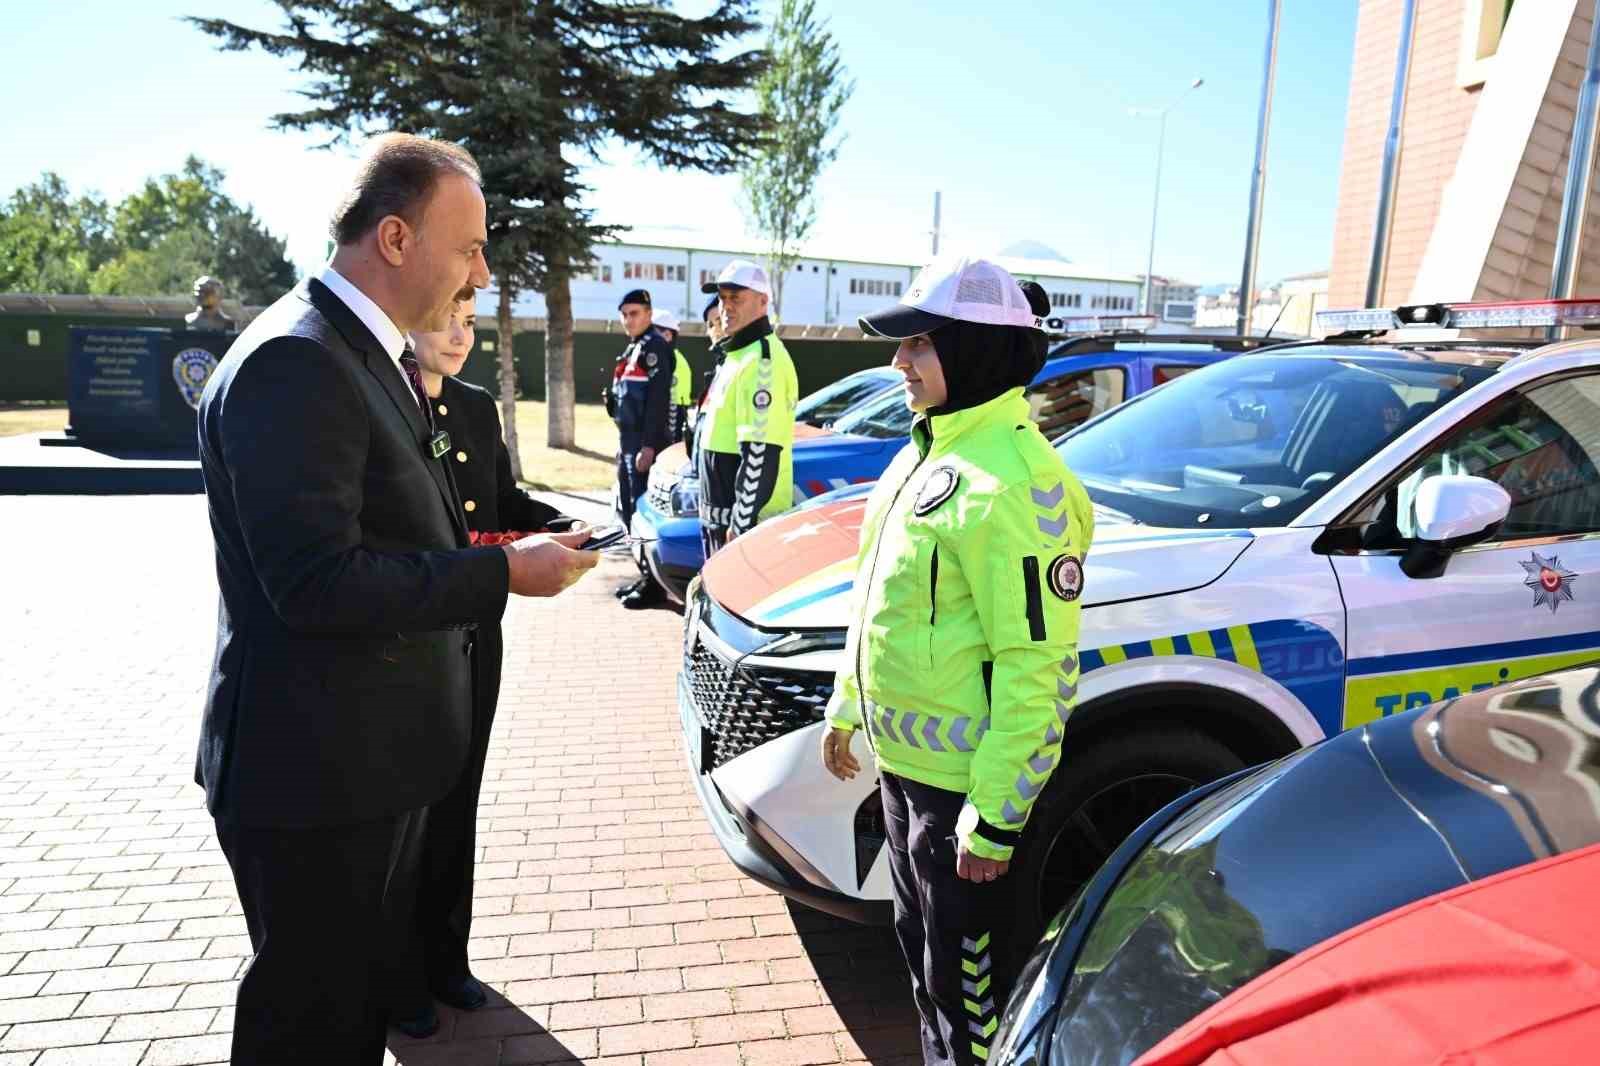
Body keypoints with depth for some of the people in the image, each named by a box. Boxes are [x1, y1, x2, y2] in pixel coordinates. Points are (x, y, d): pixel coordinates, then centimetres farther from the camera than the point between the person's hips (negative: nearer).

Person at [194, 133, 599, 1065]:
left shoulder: (375, 356, 11)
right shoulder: (293, 361, -21)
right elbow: (316, 584, -27)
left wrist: (502, 552, 5)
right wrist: (503, 572, -21)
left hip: (376, 755, 9)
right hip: (318, 771, -9)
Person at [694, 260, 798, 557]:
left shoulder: (761, 360, -16)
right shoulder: (736, 355, 17)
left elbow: (760, 452, -23)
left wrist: (741, 522, -23)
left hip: (747, 519, -11)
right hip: (721, 514, 11)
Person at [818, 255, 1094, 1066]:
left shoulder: (1015, 482, -23)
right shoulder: (927, 449, 7)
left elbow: (1038, 667, -24)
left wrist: (997, 818, -21)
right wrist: (846, 708, 19)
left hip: (964, 781, -9)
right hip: (901, 761, 9)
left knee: (968, 979, 10)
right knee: (922, 949, 25)